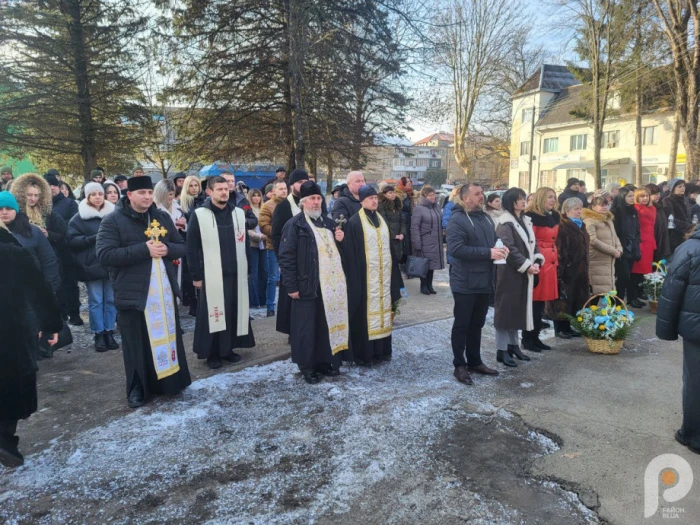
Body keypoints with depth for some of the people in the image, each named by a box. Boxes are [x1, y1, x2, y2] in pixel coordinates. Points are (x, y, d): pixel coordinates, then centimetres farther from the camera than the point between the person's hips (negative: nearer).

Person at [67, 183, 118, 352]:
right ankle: (98, 334, 12)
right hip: (92, 265, -2)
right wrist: (94, 238, -16)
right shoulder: (79, 218, 2)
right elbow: (72, 240, -5)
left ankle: (109, 332, 16)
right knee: (95, 301, 2)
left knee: (111, 299, 6)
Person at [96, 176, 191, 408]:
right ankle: (137, 390, 22)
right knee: (138, 344, 6)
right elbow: (104, 255, -17)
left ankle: (170, 382, 29)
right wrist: (143, 249, -22)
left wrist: (167, 249, -12)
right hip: (134, 293, -4)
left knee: (168, 338, 13)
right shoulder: (113, 221, -6)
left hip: (164, 291, 5)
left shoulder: (162, 217, 9)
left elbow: (182, 247, 11)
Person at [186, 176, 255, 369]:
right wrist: (196, 275, -7)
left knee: (234, 312, 9)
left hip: (236, 274, 4)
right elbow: (191, 249, -4)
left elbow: (245, 244, 13)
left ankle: (228, 348, 25)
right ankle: (212, 353, 16)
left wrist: (247, 269, 10)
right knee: (212, 314, 2)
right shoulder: (199, 215, -4)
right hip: (211, 275, -4)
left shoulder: (239, 213, 8)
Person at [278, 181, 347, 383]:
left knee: (328, 324, 12)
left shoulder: (329, 223, 14)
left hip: (330, 284, 6)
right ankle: (307, 366, 16)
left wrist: (340, 241, 1)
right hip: (307, 286, -6)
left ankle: (324, 361, 26)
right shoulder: (294, 225, -6)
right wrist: (291, 286, -16)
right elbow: (286, 257, -11)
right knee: (307, 327, 2)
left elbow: (336, 251, 24)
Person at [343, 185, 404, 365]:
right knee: (365, 312, -3)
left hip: (383, 274, 6)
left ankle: (381, 350, 20)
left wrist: (394, 274, 13)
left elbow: (389, 248, 16)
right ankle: (362, 353, 6)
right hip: (365, 275, -6)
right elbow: (351, 253, -11)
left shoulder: (382, 220, 13)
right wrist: (355, 277, -16)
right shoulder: (354, 222, -7)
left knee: (381, 309, 10)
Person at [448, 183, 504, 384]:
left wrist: (500, 248, 0)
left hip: (484, 281, 8)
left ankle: (475, 361, 29)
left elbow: (494, 241, 25)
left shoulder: (486, 218, 13)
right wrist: (488, 253, -24)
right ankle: (459, 366, 13)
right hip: (465, 282, -8)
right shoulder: (457, 220, -13)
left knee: (477, 324, 17)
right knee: (462, 324, 3)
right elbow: (455, 249, -25)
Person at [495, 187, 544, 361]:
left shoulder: (526, 221, 15)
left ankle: (513, 345, 24)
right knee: (506, 308, -4)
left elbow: (532, 244, 14)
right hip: (510, 272, -8)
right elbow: (509, 249, -20)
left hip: (524, 273, 9)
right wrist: (527, 266, -18)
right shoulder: (505, 223, -11)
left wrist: (536, 262, -3)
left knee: (519, 308, 13)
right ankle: (502, 350, 2)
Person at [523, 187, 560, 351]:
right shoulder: (531, 216, -10)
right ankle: (527, 339, 7)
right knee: (533, 302, -3)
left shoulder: (554, 216, 15)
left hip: (550, 263, 8)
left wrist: (556, 261, 18)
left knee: (541, 303, 12)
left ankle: (535, 337, 21)